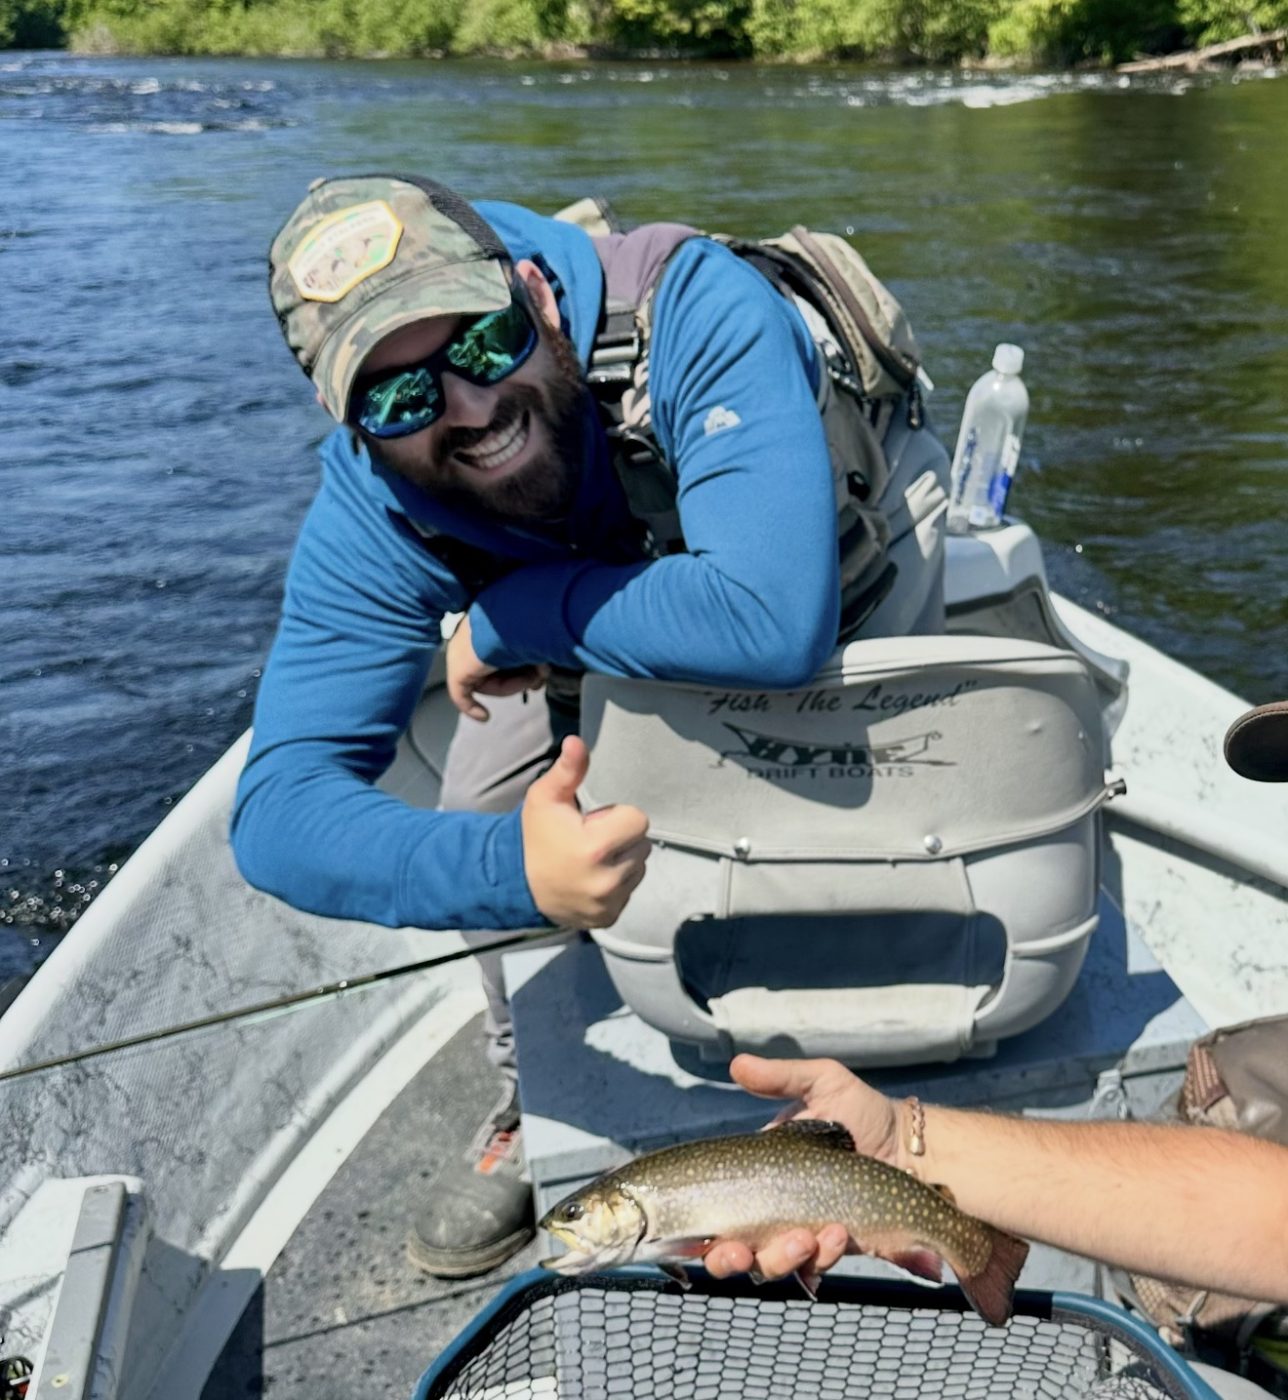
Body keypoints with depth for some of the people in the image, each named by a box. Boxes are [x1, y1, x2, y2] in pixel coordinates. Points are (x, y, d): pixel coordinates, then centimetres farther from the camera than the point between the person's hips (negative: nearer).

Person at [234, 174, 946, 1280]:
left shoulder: (695, 310, -42)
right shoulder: (373, 510, -29)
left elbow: (778, 624, -55)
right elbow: (280, 812, -35)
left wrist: (510, 618, -40)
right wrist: (514, 869, -55)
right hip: (606, 644, 2)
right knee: (493, 802, -18)